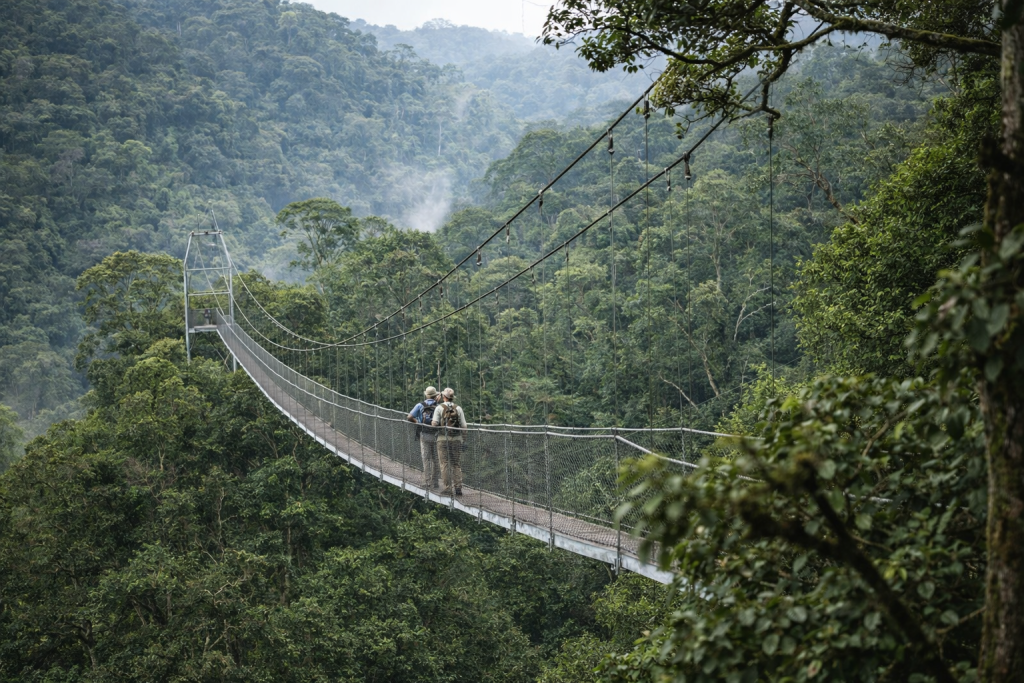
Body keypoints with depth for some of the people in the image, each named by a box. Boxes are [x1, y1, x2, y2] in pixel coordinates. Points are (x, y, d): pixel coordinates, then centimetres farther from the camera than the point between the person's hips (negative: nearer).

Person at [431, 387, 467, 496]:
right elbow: (464, 426, 1)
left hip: (443, 439, -2)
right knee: (456, 464, 7)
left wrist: (432, 422, 11)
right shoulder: (458, 408, 4)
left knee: (445, 464, 1)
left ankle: (447, 488, -3)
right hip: (457, 438, 2)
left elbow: (435, 423, -10)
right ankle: (458, 488, 1)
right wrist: (463, 432, 17)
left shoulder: (439, 408, -3)